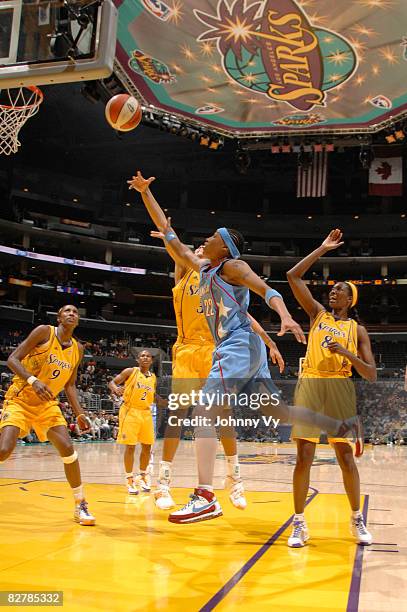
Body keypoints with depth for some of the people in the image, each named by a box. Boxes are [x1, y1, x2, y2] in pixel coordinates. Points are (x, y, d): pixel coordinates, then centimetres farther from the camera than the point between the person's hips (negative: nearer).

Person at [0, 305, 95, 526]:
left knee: (67, 448, -9)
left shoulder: (77, 349, 6)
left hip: (47, 404, 5)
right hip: (20, 399, -4)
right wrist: (33, 381, -31)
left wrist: (79, 414, 4)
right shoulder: (44, 332, -11)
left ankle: (80, 505, 4)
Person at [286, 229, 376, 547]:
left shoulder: (357, 329, 10)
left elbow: (372, 375, 4)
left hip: (339, 390, 0)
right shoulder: (317, 313, 13)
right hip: (310, 386, 1)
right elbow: (293, 276, 6)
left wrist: (347, 353, -12)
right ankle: (300, 524, 6)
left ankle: (357, 519, 20)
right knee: (304, 458, -3)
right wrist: (322, 249, 9)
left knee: (346, 457, 2)